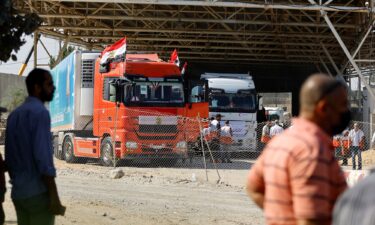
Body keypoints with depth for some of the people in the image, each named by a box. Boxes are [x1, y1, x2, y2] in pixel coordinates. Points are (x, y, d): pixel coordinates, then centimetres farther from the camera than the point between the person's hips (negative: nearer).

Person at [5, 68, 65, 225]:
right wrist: (54, 196, -19)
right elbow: (43, 156, -20)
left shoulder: (14, 115, 13)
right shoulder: (39, 112, -13)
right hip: (38, 192, -8)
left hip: (18, 193, 8)